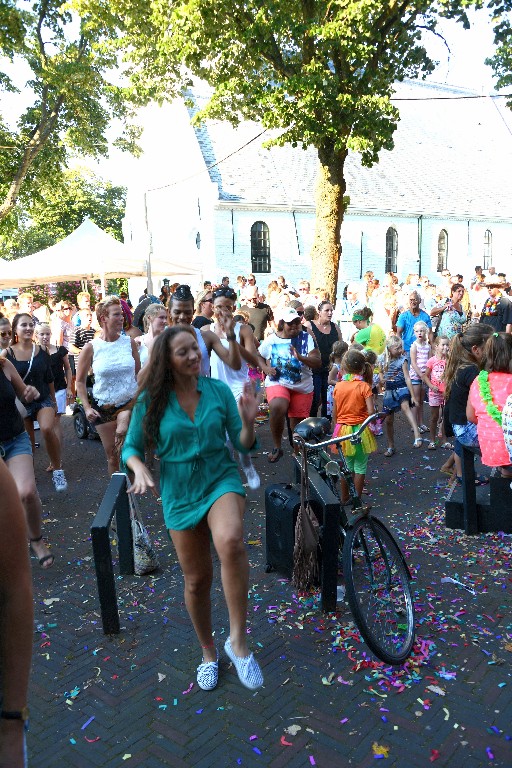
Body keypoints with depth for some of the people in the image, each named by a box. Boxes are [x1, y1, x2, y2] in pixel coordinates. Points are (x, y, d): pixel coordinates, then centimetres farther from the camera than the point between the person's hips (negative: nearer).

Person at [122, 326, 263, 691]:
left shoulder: (219, 390, -6)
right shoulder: (151, 400, -8)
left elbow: (244, 446, -1)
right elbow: (131, 448, 1)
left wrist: (248, 422, -22)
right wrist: (140, 469, -20)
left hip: (221, 479, -1)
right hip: (181, 495, 1)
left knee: (230, 541, -34)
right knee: (197, 580, 10)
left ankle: (238, 639, -17)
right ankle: (209, 652, 37)